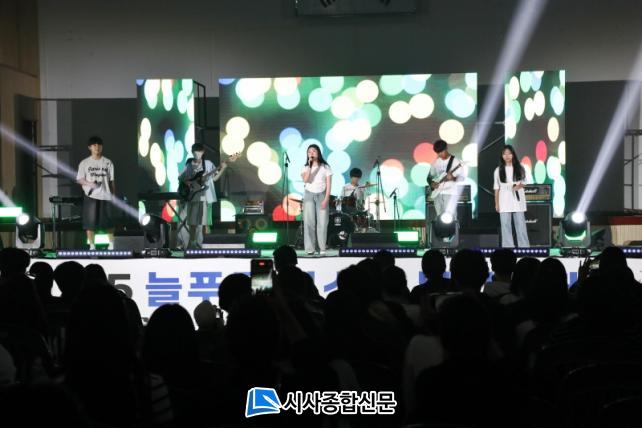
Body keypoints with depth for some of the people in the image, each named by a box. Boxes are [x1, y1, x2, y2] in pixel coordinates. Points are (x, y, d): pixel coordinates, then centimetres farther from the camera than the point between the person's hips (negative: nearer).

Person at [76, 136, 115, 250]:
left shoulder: (108, 162, 7)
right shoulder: (84, 163, 4)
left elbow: (111, 181, 8)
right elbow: (79, 179, 3)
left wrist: (114, 195, 3)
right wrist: (89, 183, -15)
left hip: (106, 196, 1)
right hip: (91, 196, -1)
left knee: (109, 221, 3)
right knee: (90, 222, -4)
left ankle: (112, 244, 17)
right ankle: (92, 246, 4)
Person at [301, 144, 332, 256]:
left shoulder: (325, 167, 2)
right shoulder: (305, 168, 5)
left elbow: (328, 185, -1)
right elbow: (305, 180, -15)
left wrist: (326, 199, -11)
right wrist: (310, 165, -16)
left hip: (321, 195, -1)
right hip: (309, 195, 1)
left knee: (322, 222, -6)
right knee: (309, 222, -6)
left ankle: (322, 248, -2)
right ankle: (309, 248, -4)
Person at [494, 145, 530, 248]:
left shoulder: (519, 168, 4)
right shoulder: (498, 170, 4)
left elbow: (523, 183, 9)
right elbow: (497, 188, 5)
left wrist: (519, 186, -15)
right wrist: (496, 203, 2)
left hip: (517, 200, 0)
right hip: (504, 201, 0)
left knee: (520, 224, 1)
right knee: (505, 225, -1)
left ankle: (524, 247, 5)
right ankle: (508, 248, 3)